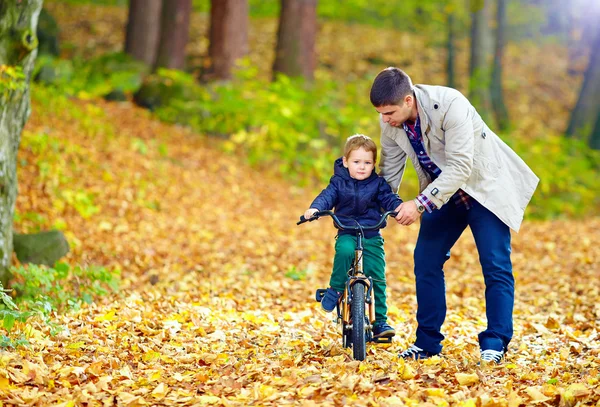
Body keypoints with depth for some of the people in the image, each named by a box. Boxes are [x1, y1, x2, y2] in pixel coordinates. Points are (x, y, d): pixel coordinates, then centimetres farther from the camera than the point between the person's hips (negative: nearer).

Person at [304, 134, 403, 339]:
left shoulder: (378, 183, 5)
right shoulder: (339, 182, 2)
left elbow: (389, 198, -5)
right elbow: (327, 196, -12)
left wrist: (400, 207, -29)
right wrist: (314, 208, -34)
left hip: (372, 237, 1)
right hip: (347, 234, -1)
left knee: (377, 278, -5)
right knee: (344, 251, -37)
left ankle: (380, 321, 6)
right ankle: (335, 289, -16)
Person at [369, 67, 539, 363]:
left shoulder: (450, 105, -32)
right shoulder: (391, 121, -11)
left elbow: (460, 167, -33)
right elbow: (389, 172, 3)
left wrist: (420, 204, -36)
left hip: (484, 187, -6)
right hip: (442, 194, 6)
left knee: (496, 267, -9)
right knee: (425, 261, 0)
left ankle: (495, 345, -3)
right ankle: (427, 342, 10)